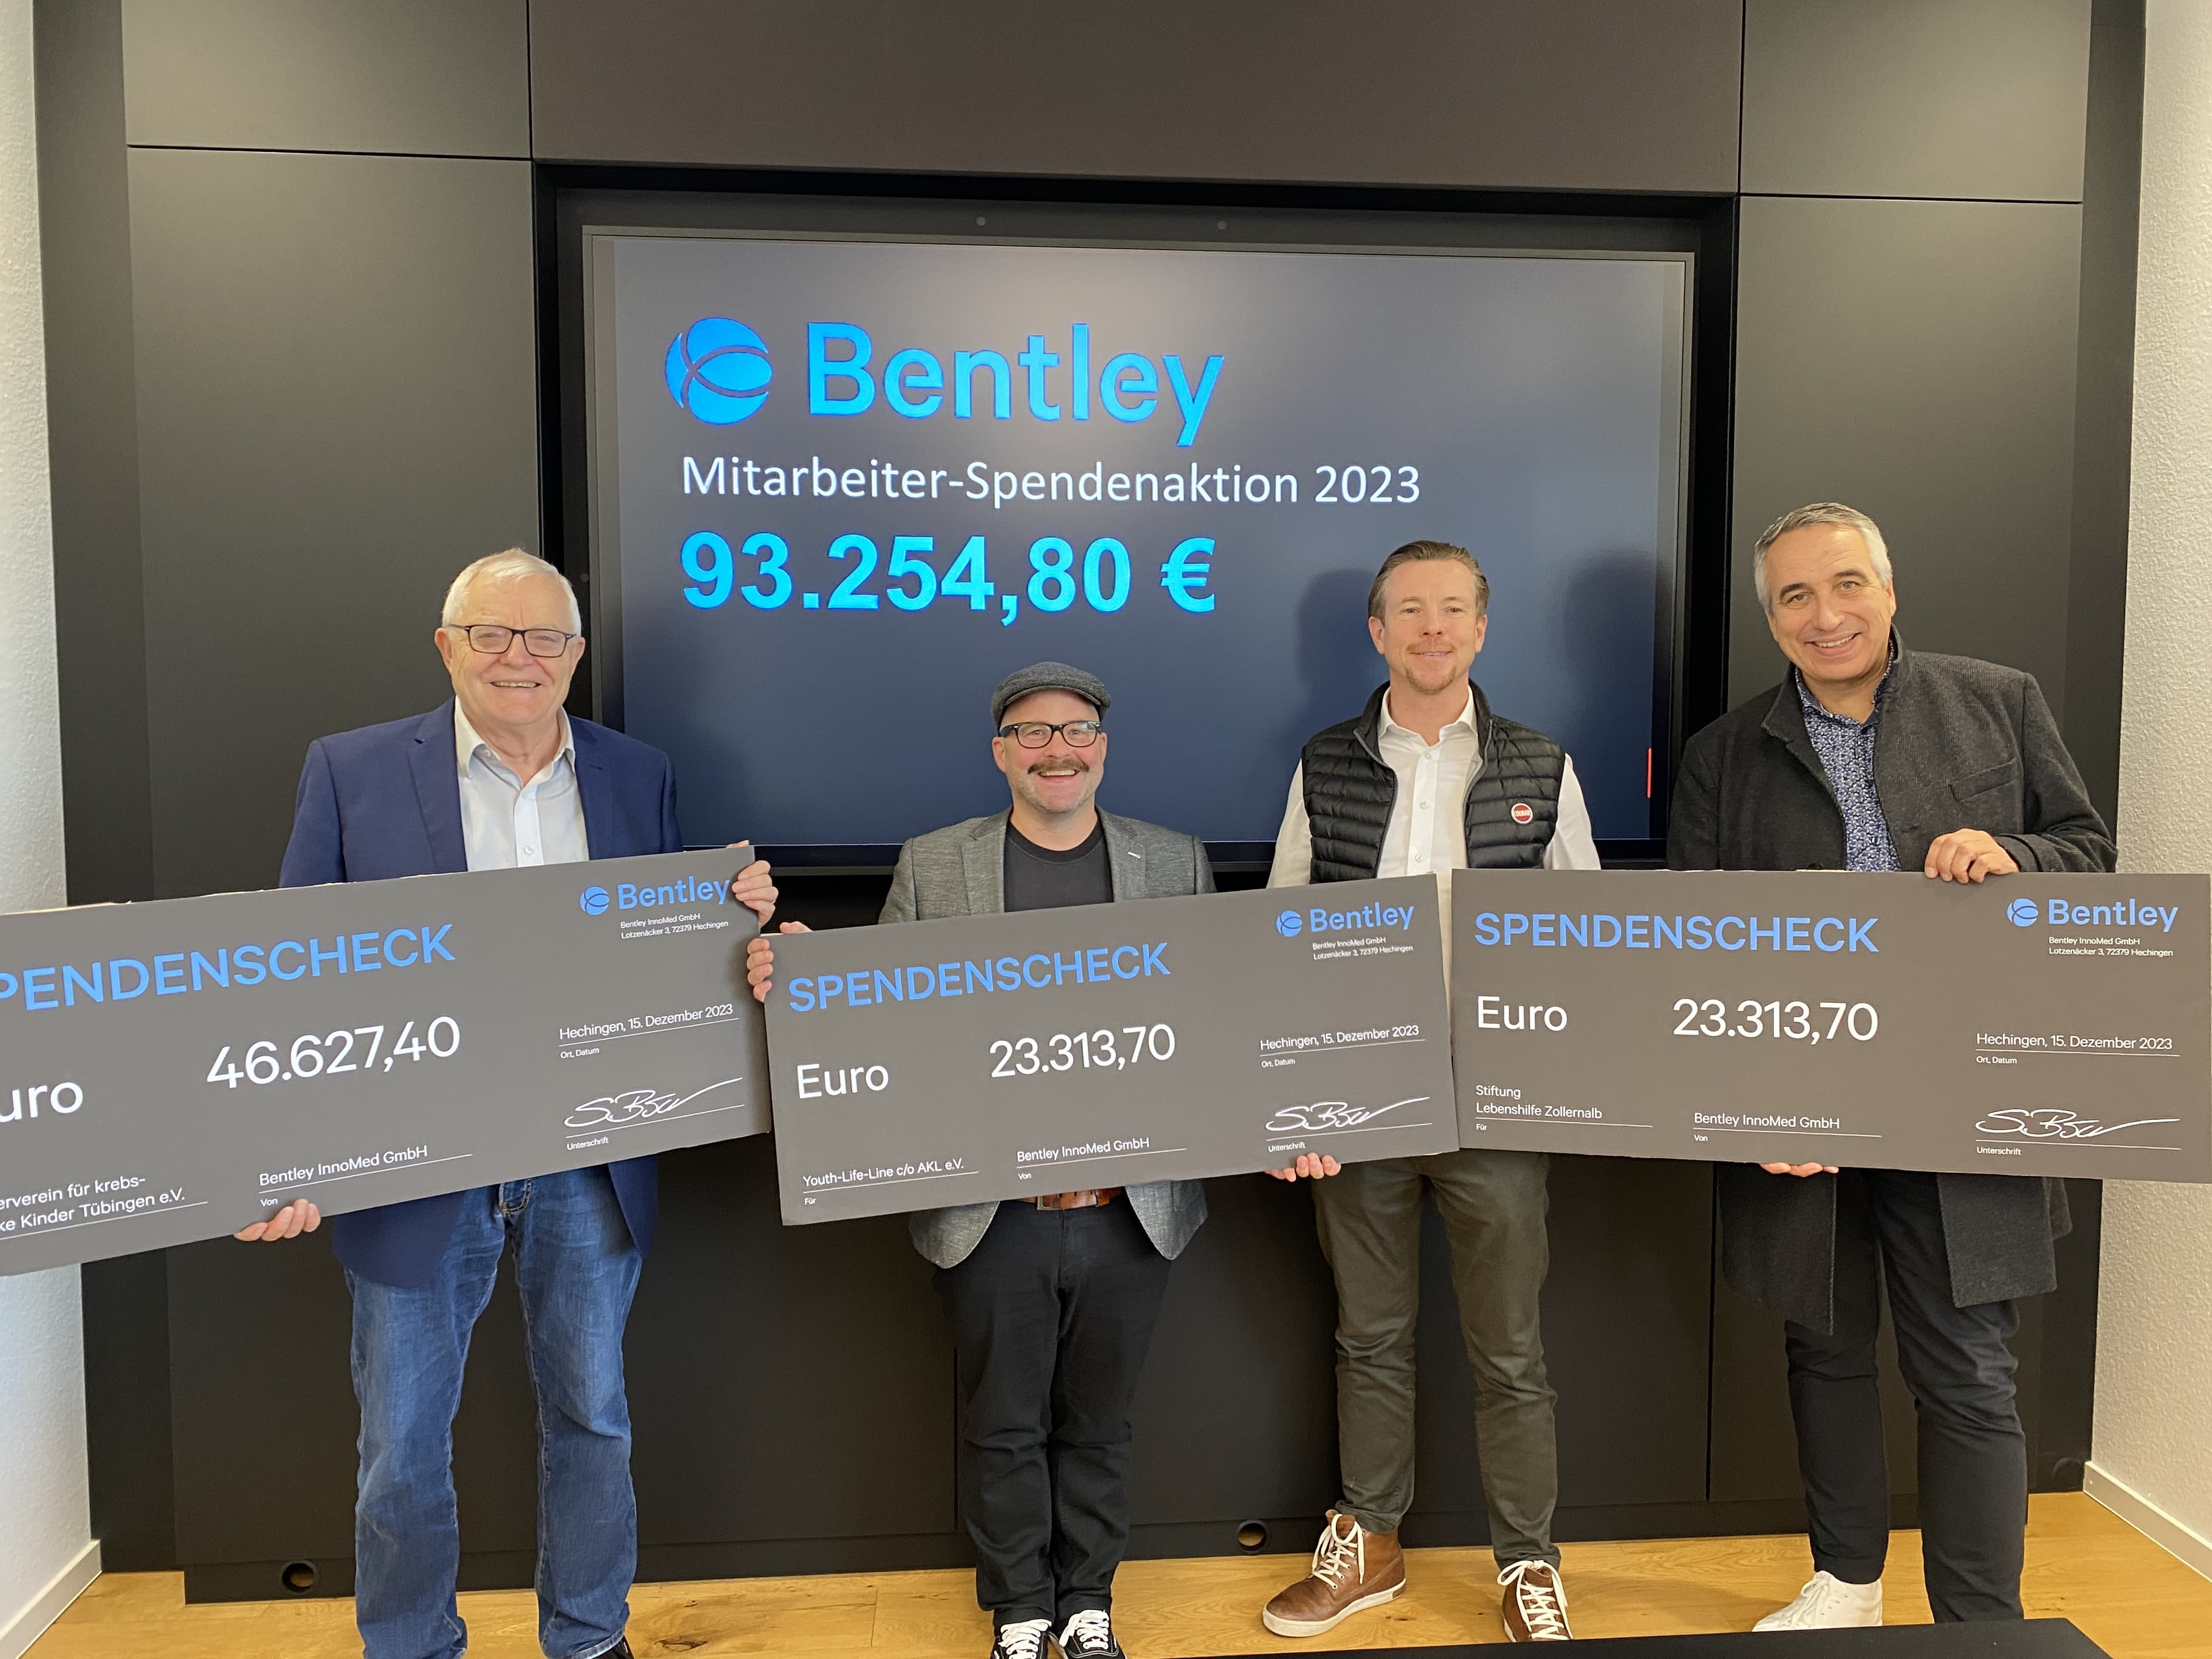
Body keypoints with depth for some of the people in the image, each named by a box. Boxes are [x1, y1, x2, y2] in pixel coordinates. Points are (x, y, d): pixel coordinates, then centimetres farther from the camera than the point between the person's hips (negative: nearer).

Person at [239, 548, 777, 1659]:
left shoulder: (638, 777, 3)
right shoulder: (352, 771, -3)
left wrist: (737, 918, -13)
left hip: (589, 1173, 2)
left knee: (592, 1419, 18)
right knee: (403, 1448, 12)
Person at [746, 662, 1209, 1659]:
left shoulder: (1175, 863, 5)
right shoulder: (932, 866, 2)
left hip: (1129, 1211, 1)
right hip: (989, 1215, 0)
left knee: (1097, 1424, 16)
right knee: (1002, 1427, 14)